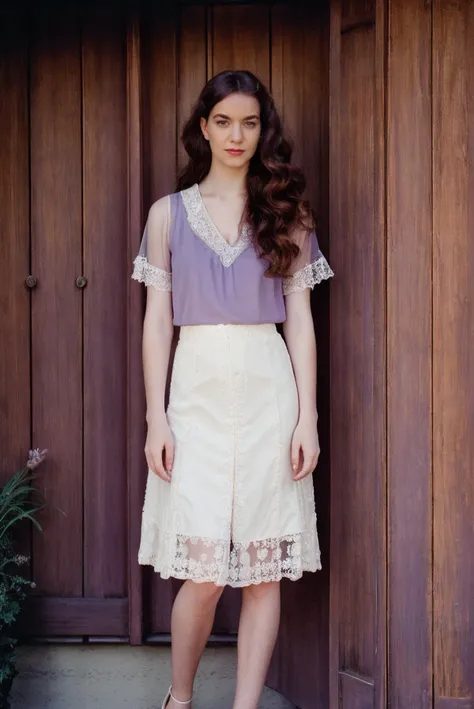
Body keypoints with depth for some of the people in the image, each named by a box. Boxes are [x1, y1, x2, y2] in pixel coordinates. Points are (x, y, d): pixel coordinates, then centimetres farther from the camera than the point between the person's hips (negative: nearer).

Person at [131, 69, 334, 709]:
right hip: (198, 391, -1)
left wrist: (307, 418, -2)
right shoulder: (169, 213, 9)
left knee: (266, 569, 2)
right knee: (205, 569, -5)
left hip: (269, 392, 1)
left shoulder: (285, 212, 9)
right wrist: (157, 418, -2)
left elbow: (299, 319, 6)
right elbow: (157, 320, 6)